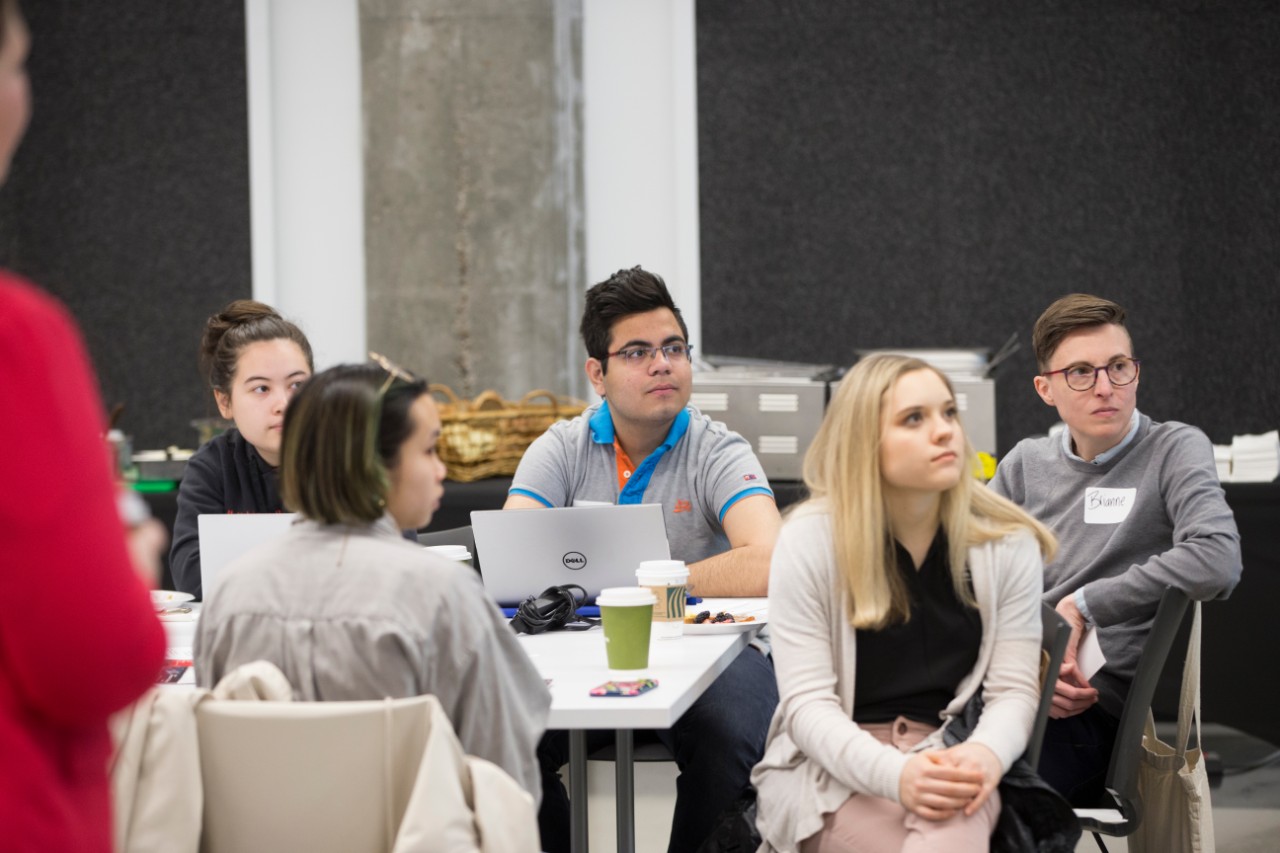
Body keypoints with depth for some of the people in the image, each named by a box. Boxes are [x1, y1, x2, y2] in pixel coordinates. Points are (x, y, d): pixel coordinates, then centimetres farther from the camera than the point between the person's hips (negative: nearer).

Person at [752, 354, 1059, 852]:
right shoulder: (810, 539, -6)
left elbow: (1014, 689, 1)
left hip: (952, 759, 2)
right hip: (833, 769, -2)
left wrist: (985, 755, -24)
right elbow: (807, 702, -9)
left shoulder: (1007, 541, 2)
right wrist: (895, 773, -28)